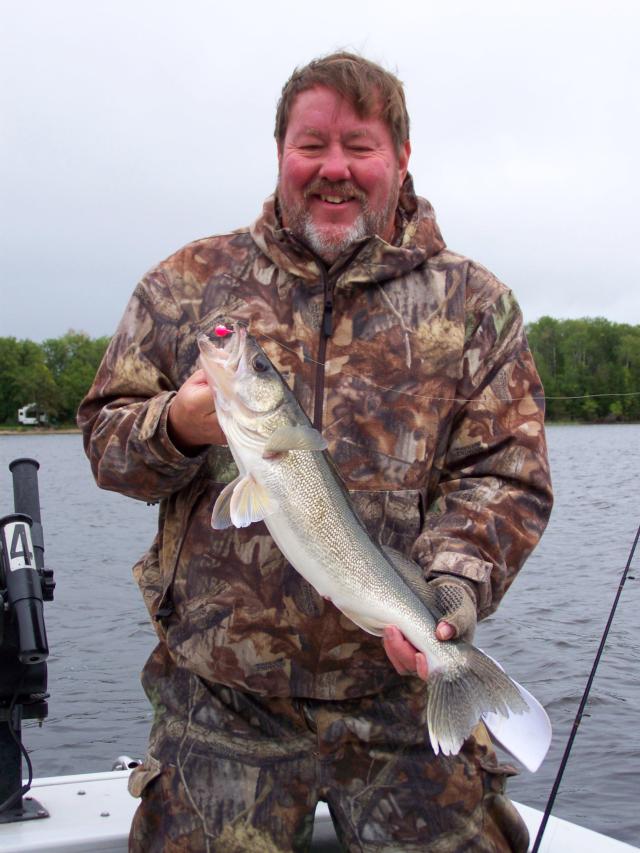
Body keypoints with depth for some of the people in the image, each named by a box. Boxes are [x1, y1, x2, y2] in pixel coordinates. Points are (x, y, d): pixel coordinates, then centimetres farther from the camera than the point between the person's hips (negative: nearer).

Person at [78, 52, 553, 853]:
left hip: (404, 689, 0)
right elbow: (105, 434, 10)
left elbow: (506, 478, 0)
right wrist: (179, 426, -13)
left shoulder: (473, 304, 6)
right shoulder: (190, 282, 8)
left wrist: (452, 591, -17)